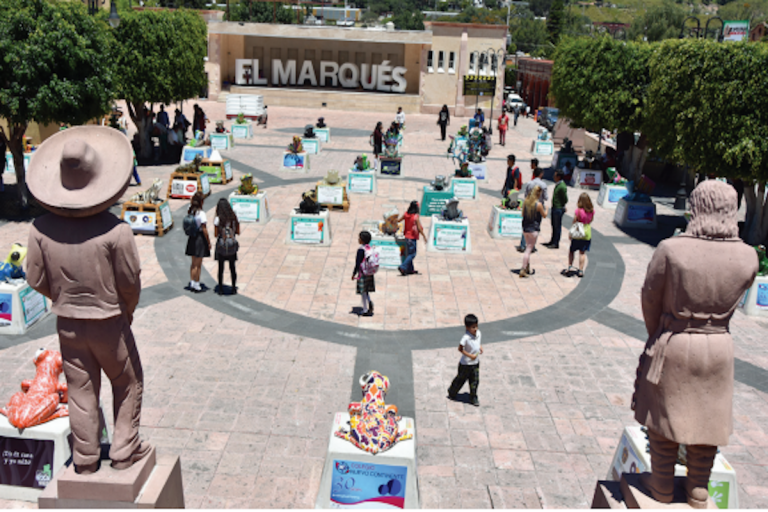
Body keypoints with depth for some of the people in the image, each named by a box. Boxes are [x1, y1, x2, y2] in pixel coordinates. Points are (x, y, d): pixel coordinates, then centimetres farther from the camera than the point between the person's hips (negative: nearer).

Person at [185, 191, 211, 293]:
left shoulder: (190, 211, 4)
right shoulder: (201, 213, -17)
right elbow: (204, 229, -16)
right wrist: (209, 242, -9)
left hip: (192, 238, 7)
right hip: (200, 238, -7)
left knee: (194, 263, 17)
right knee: (198, 264, 2)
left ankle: (192, 283, 24)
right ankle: (197, 286, 8)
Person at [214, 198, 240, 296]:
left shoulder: (218, 219, -13)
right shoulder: (234, 217, -4)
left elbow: (215, 234, -11)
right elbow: (238, 232, 1)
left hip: (221, 246, -2)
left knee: (221, 268, 9)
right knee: (232, 267, 13)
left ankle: (220, 289, 15)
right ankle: (234, 289, 17)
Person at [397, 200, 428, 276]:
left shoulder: (406, 214, -2)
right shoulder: (416, 217, -18)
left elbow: (398, 221, 6)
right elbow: (419, 228, -18)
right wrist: (424, 236, -9)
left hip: (407, 236, 7)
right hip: (413, 237, -7)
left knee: (409, 253, 15)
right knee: (412, 254, -1)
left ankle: (410, 270, 24)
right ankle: (402, 267, -13)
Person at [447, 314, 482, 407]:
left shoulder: (478, 333, -6)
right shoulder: (466, 337, -28)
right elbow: (460, 349, -22)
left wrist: (480, 347, -5)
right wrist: (470, 356, -25)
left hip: (475, 363, 6)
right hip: (465, 364, -6)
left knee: (475, 381, 9)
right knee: (460, 380, 13)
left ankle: (473, 398, 26)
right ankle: (452, 393, 37)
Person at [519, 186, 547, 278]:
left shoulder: (525, 201, 0)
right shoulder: (538, 204, -17)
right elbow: (544, 216, -2)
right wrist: (546, 209, 16)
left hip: (525, 228, 6)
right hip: (533, 230, -6)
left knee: (528, 248, 19)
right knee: (529, 249, -1)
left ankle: (528, 268, 26)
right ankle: (523, 270, -2)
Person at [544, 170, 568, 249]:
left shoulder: (562, 187, -21)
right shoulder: (557, 184, 8)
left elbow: (565, 199, -16)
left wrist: (561, 206, -3)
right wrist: (554, 205, 11)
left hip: (559, 209, -10)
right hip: (554, 208, 10)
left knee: (557, 226, 0)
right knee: (554, 225, 18)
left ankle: (556, 244, 9)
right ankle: (553, 241, 31)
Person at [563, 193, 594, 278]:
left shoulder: (578, 211, -19)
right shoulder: (592, 211, -7)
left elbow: (574, 222, -11)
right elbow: (591, 220, 9)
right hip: (588, 234, 4)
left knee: (571, 251, 14)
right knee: (583, 252, 12)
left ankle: (570, 267, 7)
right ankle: (581, 270, 13)